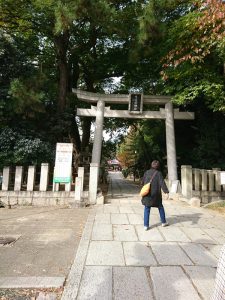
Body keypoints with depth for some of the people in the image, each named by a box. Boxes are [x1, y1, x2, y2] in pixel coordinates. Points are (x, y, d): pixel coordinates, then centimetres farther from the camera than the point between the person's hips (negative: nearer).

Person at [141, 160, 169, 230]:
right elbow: (162, 183, -17)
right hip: (155, 194, -2)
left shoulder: (147, 172, 2)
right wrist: (166, 192, -19)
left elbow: (142, 182, 11)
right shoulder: (158, 173, -8)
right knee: (160, 207, 20)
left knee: (147, 209, 9)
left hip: (147, 194, 2)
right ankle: (163, 222, 33)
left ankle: (146, 225, 9)